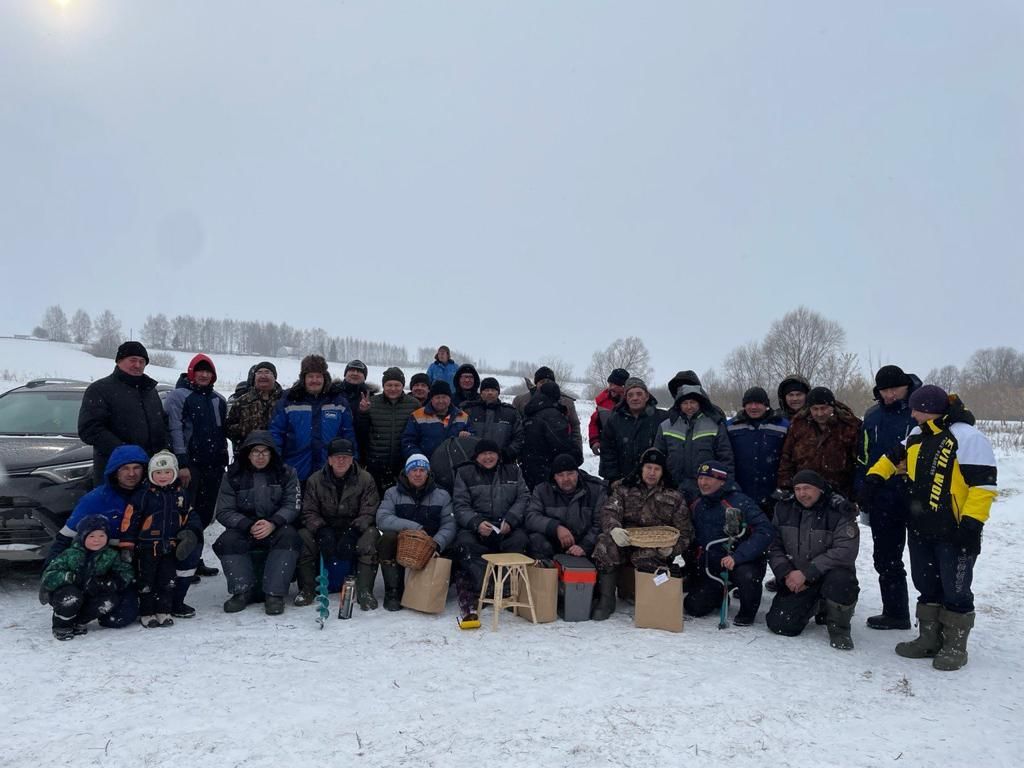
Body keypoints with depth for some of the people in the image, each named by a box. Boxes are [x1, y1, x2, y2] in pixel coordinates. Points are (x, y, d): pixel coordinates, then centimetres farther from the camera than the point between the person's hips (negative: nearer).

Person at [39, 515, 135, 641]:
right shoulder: (70, 555, -20)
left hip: (88, 596, 4)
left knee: (111, 600, -22)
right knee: (71, 596, -37)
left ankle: (78, 622, 1)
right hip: (63, 593, -4)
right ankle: (61, 626, -7)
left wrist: (108, 583, -27)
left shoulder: (110, 555, -9)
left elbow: (126, 573, -10)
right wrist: (73, 577, -37)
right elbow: (48, 577, -26)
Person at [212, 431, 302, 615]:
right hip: (244, 530, 1)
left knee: (289, 536, -32)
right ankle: (244, 591, -13)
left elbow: (292, 505, -9)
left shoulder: (286, 473, 0)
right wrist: (249, 526, -23)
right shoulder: (233, 476, 0)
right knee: (227, 541, -28)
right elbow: (224, 512, -6)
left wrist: (273, 523, -29)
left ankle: (275, 593, -28)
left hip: (276, 529, -1)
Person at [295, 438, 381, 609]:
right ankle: (307, 588, -13)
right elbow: (309, 512, -1)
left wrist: (353, 532, -26)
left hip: (355, 529, -1)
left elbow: (369, 512, -9)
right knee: (303, 536, -26)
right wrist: (321, 530, -21)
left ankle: (364, 591, -27)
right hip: (325, 530, 2)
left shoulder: (365, 479, -4)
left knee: (371, 535, -32)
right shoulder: (315, 480, 1)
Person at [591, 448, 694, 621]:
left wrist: (672, 548, -12)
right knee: (605, 542, -32)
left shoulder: (674, 498, 12)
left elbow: (684, 532, 10)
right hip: (625, 542, 2)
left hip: (656, 550, -1)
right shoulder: (623, 490, 13)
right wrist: (614, 529, -27)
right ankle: (606, 599, -18)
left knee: (644, 558, -38)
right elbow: (609, 511, -3)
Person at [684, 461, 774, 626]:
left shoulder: (741, 502, -16)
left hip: (745, 562, -5)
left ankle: (747, 612, -4)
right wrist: (693, 567, 12)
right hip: (712, 566, 5)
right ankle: (721, 596, 27)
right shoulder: (697, 507, 4)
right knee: (694, 607, -8)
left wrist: (737, 557, -32)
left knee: (747, 576, -38)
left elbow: (766, 532, -26)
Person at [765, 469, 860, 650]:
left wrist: (806, 573, -26)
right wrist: (786, 573, -14)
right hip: (795, 580, 4)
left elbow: (845, 551, -23)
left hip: (828, 573, -3)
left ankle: (839, 628, -8)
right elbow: (774, 547, 5)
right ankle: (812, 605, 24)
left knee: (839, 579, -38)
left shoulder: (839, 511, -13)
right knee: (780, 625, -10)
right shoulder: (784, 509, 2)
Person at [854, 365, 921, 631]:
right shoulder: (873, 415, 8)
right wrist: (862, 496, 9)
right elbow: (863, 459, 13)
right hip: (882, 499, 5)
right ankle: (894, 612, 25)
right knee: (885, 558, 12)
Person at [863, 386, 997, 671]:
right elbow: (894, 457, 25)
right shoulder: (917, 436, 9)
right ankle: (929, 639, 27)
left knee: (955, 590, 3)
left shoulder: (967, 437, -15)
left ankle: (955, 646, 17)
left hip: (953, 533, -8)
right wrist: (875, 477, 12)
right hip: (920, 530, 8)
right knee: (926, 586, 15)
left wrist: (972, 523, -22)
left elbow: (982, 484, -19)